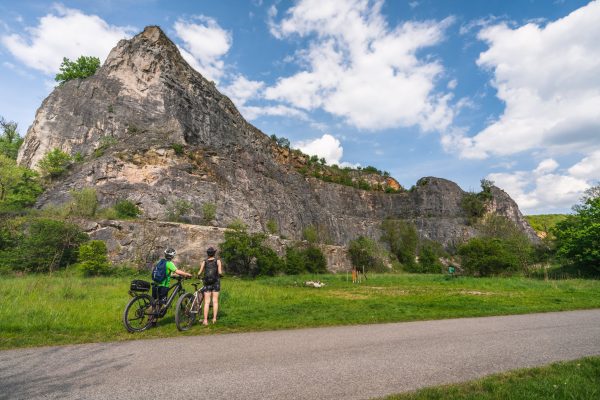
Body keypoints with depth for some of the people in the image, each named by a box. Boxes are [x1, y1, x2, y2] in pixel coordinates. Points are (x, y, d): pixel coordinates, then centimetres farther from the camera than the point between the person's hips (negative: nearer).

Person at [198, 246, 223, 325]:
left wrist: (198, 276, 19)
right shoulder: (217, 261, -2)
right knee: (215, 301, 7)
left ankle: (205, 320, 0)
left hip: (207, 283, 1)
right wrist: (221, 272, 13)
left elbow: (200, 272, -2)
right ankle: (214, 318, 6)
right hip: (216, 282, -1)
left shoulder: (204, 262, 2)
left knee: (206, 302, 3)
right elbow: (220, 272, -9)